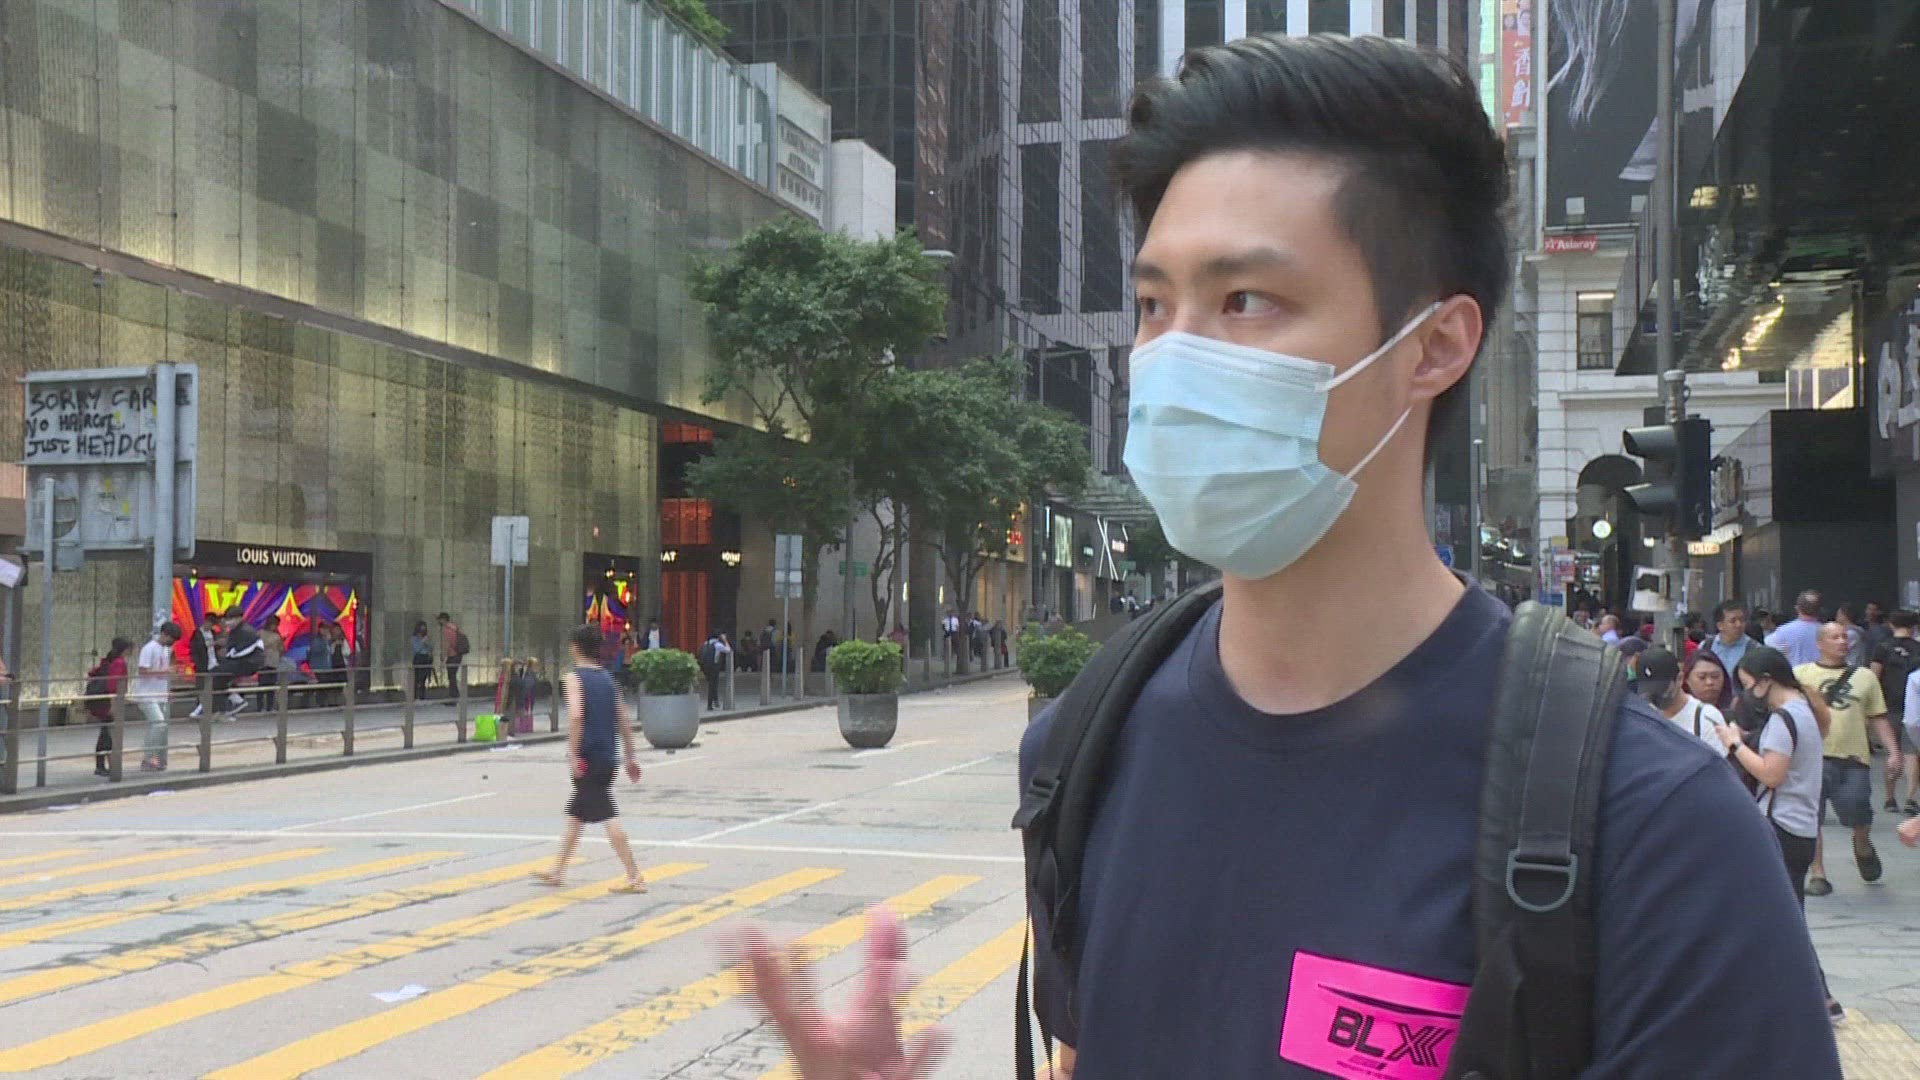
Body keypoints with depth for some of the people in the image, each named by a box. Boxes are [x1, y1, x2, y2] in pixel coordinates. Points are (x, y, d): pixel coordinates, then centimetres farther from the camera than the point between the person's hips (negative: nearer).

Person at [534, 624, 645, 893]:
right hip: (608, 757, 8)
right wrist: (630, 757, 16)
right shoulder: (607, 678, 12)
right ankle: (557, 871, 31)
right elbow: (623, 720, 12)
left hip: (588, 758, -8)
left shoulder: (574, 678, -9)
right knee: (576, 815, 20)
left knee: (608, 817, -7)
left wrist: (573, 754, -20)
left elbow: (575, 715, -24)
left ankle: (635, 877, -9)